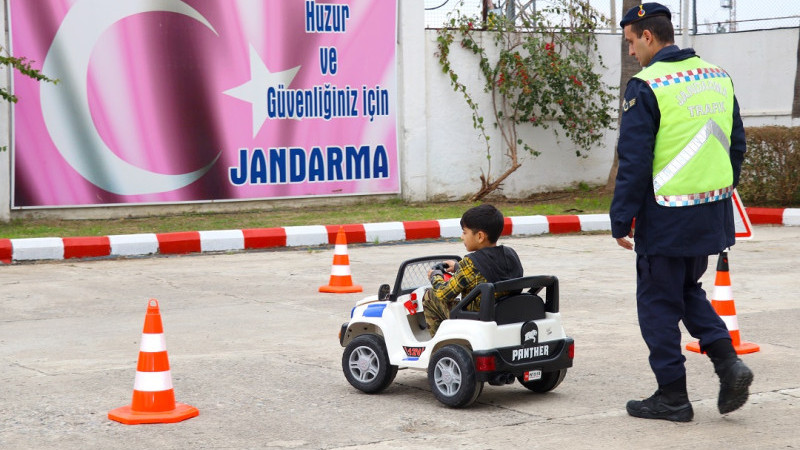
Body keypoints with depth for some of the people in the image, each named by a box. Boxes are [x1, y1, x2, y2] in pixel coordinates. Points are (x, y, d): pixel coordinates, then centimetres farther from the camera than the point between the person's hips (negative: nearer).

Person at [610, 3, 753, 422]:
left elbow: (634, 161, -15)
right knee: (688, 291, 23)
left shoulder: (645, 87, -14)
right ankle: (728, 361, 6)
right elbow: (736, 145, 14)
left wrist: (621, 219, -9)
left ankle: (672, 395, 12)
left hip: (666, 218, -7)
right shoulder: (718, 77, 8)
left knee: (659, 303, 6)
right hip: (714, 213, 7)